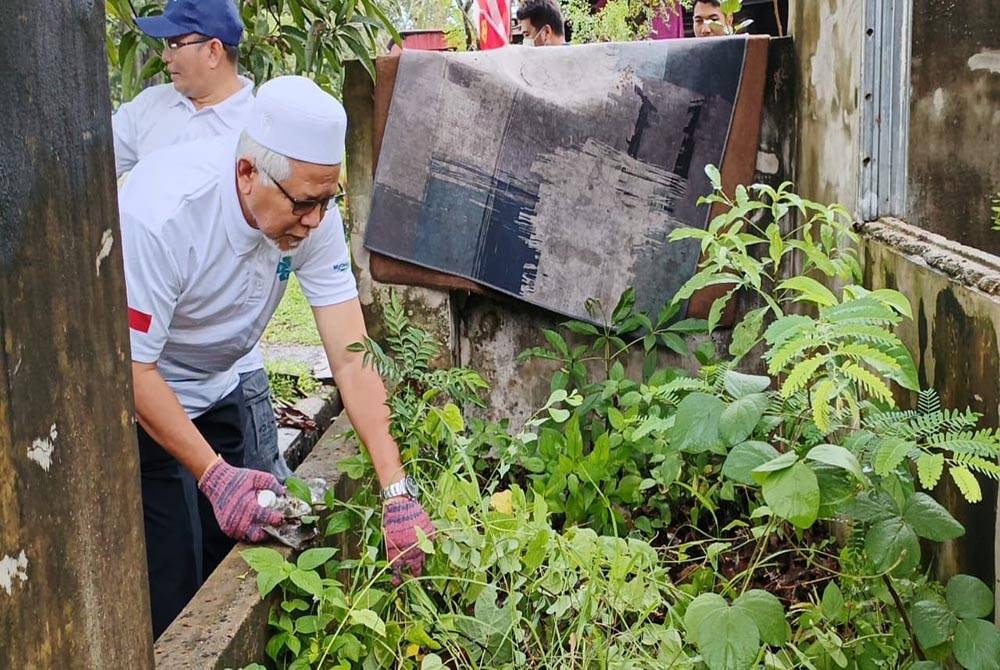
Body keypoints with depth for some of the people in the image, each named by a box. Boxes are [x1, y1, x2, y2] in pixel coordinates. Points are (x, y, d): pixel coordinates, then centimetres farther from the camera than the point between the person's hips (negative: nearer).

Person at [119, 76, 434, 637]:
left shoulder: (314, 213, -18)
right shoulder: (163, 213, -34)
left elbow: (352, 357, -20)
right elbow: (133, 368, -26)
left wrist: (398, 491, -26)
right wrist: (216, 475, -32)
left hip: (214, 390, 5)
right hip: (133, 400, -5)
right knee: (169, 593, -6)